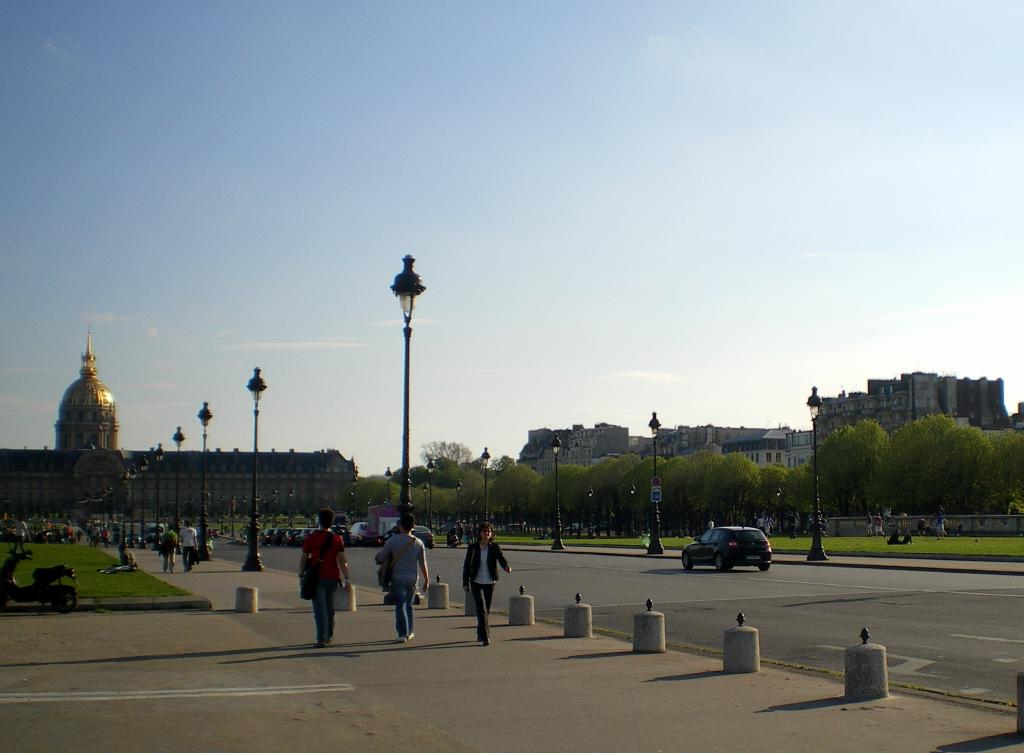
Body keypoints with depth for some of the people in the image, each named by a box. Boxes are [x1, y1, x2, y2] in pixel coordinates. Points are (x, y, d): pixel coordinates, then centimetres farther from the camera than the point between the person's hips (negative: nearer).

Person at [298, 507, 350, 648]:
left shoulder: (311, 538, -4)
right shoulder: (337, 539, 0)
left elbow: (303, 558, 0)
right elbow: (342, 560, -5)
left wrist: (300, 575, 12)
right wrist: (346, 579, -5)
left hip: (317, 577, -3)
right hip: (332, 577, 3)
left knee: (319, 608, -4)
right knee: (330, 607, 18)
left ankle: (321, 639, -14)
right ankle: (329, 635, 29)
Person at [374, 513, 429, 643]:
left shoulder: (392, 541, -7)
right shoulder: (418, 543, 0)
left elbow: (381, 558, -1)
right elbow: (423, 564, 3)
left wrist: (377, 556, 22)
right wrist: (426, 579, 13)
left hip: (398, 577, -3)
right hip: (412, 578, 3)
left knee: (400, 605, -3)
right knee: (408, 605, 17)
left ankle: (402, 634, -12)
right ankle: (409, 632, 23)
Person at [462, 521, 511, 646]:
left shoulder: (495, 547, -2)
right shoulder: (473, 547, -3)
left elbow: (501, 559, -15)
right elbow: (466, 565, 2)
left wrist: (507, 567, -37)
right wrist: (465, 582, 2)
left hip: (490, 582, 2)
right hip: (476, 582, -2)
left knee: (486, 610, 12)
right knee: (481, 609, -14)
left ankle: (480, 634, 31)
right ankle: (485, 637, -17)